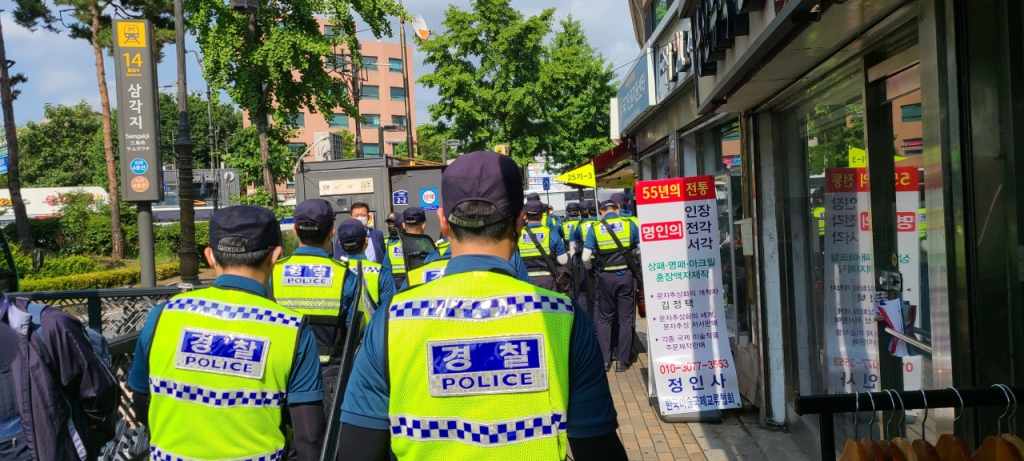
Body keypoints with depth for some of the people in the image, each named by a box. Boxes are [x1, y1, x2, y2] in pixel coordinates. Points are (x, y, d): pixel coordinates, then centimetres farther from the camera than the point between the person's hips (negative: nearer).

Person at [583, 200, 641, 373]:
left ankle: (604, 360, 11)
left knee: (604, 319, 12)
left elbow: (585, 257, -5)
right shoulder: (629, 224, 0)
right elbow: (642, 248, 3)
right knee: (625, 319, 8)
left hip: (605, 277, 0)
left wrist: (590, 269, 15)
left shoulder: (595, 228, -2)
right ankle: (622, 360, 8)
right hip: (626, 275, 0)